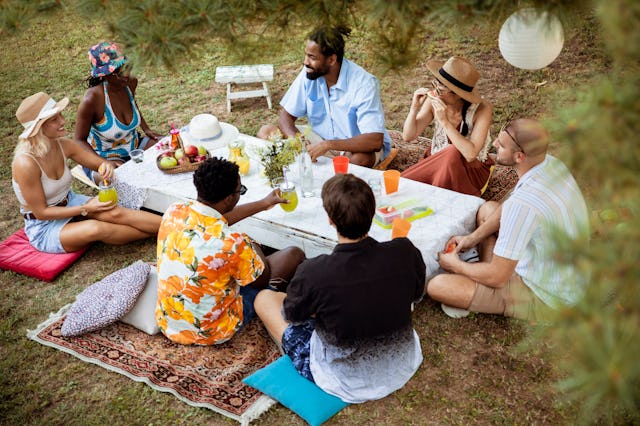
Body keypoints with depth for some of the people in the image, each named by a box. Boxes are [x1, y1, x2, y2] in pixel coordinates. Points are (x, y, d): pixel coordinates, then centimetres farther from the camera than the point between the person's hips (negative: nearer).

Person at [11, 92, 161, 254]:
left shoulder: (63, 145, -9)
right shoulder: (25, 163, -28)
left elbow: (100, 163, 4)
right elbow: (41, 212, -20)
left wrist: (106, 166, -21)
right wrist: (86, 209, -22)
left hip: (70, 203, 6)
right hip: (43, 227, -6)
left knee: (114, 213, -22)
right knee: (95, 228, -32)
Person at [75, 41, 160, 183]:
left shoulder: (130, 82, -8)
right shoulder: (92, 99, -28)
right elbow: (80, 140, -18)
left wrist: (146, 129, 6)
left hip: (134, 145, 7)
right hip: (104, 156, -7)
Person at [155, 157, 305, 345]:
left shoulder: (173, 211, -13)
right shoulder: (231, 243, -33)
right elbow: (263, 280, -11)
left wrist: (263, 204, 21)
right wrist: (252, 248, 9)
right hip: (211, 333, -6)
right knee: (294, 255, 6)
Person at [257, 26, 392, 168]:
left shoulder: (363, 83, -24)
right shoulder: (309, 73, -10)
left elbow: (375, 140, -32)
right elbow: (286, 115, -3)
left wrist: (328, 145, -41)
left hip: (356, 146, -5)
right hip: (321, 139, 5)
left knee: (360, 159, -41)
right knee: (266, 131, -10)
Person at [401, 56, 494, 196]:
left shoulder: (481, 109, -23)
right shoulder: (434, 99, -14)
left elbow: (470, 154, -34)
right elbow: (408, 136, -8)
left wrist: (444, 121, -34)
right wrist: (414, 108, -24)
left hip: (472, 170, -2)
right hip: (436, 163, 2)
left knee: (452, 153, -35)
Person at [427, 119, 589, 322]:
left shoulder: (523, 204, -36)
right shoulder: (551, 162, -9)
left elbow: (497, 278, -25)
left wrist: (455, 265, -7)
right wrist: (473, 237, 7)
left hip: (545, 299, -9)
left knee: (437, 286, -17)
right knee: (487, 208, 20)